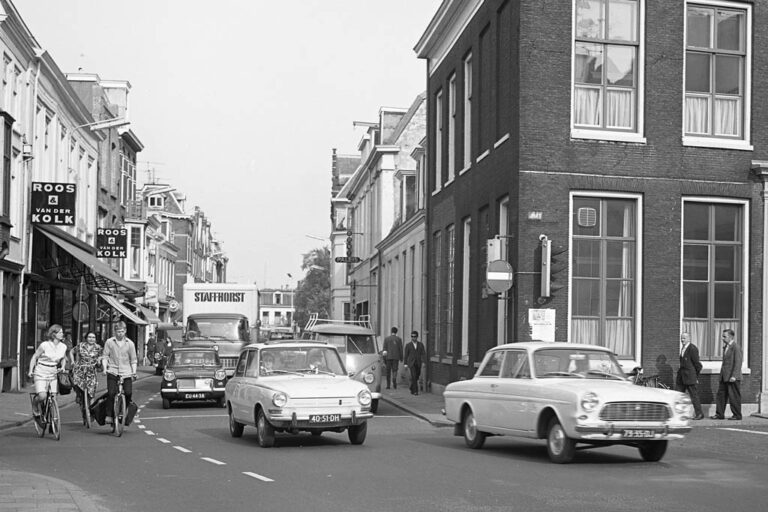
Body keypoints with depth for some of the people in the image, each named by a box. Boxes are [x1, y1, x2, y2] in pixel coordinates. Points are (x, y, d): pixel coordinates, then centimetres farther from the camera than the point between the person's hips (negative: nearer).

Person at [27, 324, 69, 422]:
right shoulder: (44, 345, -12)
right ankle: (35, 406, 11)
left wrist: (62, 367, 4)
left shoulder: (63, 347, 2)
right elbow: (34, 357, -2)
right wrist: (31, 371, -6)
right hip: (41, 373, -4)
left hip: (53, 374, 5)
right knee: (42, 396, -22)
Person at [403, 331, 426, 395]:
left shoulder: (421, 344, 5)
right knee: (414, 377, -15)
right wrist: (406, 364, 0)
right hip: (411, 363, -3)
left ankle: (412, 389, 33)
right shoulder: (408, 345, 2)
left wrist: (423, 362, -13)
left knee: (416, 377, 11)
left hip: (418, 363, 3)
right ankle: (415, 391, -15)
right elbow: (406, 355, 4)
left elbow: (423, 353, 0)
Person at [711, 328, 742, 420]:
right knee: (721, 395, 7)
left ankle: (737, 415, 7)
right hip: (724, 377, 9)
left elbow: (738, 363, -18)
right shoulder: (725, 347, 17)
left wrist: (734, 376, -23)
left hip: (732, 377, -9)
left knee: (734, 396, -2)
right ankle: (719, 414, 10)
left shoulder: (736, 347, -12)